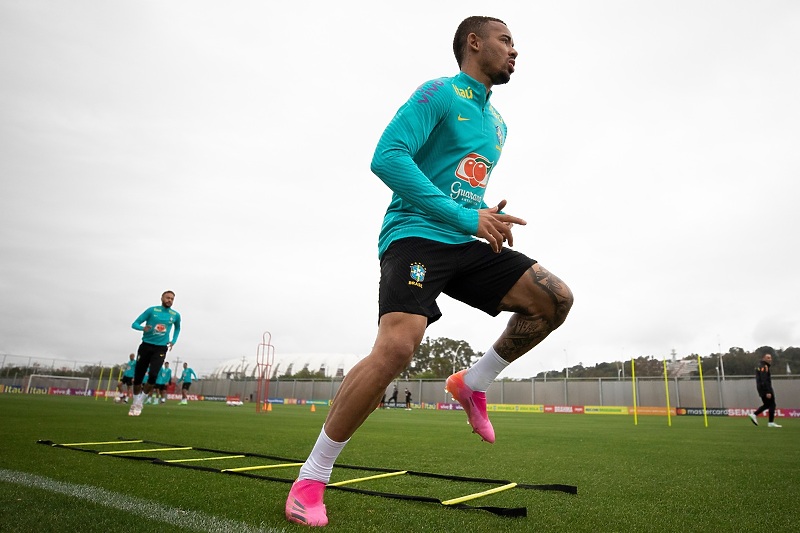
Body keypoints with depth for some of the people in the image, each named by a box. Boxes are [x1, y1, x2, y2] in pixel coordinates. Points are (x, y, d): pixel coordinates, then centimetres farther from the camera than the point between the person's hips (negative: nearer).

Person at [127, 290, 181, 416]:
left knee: (153, 375, -18)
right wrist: (143, 328, -24)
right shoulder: (152, 310, -3)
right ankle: (135, 403, 24)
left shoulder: (175, 315, 5)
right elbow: (134, 324, -3)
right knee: (138, 377, 4)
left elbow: (177, 328, 26)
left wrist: (173, 341, 13)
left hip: (160, 348, 0)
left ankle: (140, 403, 1)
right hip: (146, 346, 0)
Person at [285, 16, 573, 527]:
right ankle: (311, 478, -9)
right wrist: (464, 217, -22)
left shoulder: (497, 124, 22)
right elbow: (386, 157, -17)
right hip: (416, 236, -8)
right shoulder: (439, 93, -3)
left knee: (555, 298, -5)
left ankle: (473, 383, 11)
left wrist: (488, 219, 9)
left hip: (464, 245, 8)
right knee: (397, 347, -27)